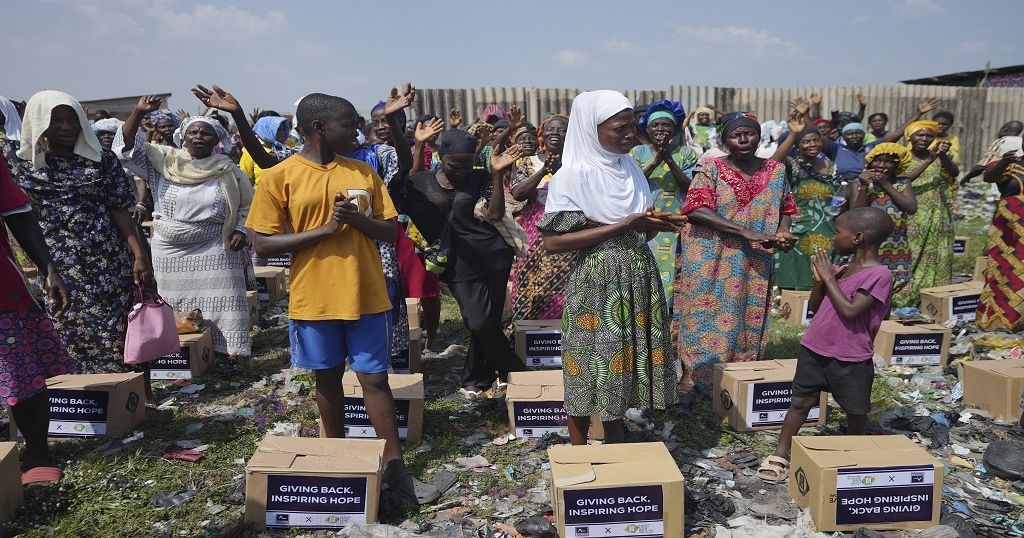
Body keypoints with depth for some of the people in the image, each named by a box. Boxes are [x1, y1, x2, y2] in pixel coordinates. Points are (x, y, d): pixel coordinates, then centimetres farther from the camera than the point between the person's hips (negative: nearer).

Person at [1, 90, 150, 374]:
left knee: (114, 338, -1)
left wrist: (140, 255, -5)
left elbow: (119, 210, 2)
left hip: (108, 263, -1)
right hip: (52, 268, 1)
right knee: (70, 337, 2)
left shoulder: (102, 159, 5)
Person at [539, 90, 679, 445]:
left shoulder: (631, 168, 9)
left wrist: (655, 225, -5)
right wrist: (623, 226, -20)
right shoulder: (574, 174, -11)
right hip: (596, 283, -6)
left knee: (621, 368, 13)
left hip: (636, 279, 6)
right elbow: (553, 241, -18)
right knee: (590, 370, 2)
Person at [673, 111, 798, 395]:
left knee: (747, 316, 10)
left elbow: (785, 209, 15)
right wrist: (747, 232, -22)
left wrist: (782, 232, -9)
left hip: (754, 263, 4)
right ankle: (692, 373, 15)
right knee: (706, 314, 2)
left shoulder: (776, 170, 6)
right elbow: (697, 211, -18)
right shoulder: (712, 168, -6)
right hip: (710, 260, -3)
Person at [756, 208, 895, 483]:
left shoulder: (879, 274, -14)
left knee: (856, 412, 11)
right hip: (814, 349, 6)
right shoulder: (844, 268, 8)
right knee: (801, 402, 8)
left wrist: (829, 277, -16)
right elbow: (815, 307, 11)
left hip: (851, 359, -6)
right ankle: (780, 455, 12)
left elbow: (850, 311, -24)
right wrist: (820, 278, -5)